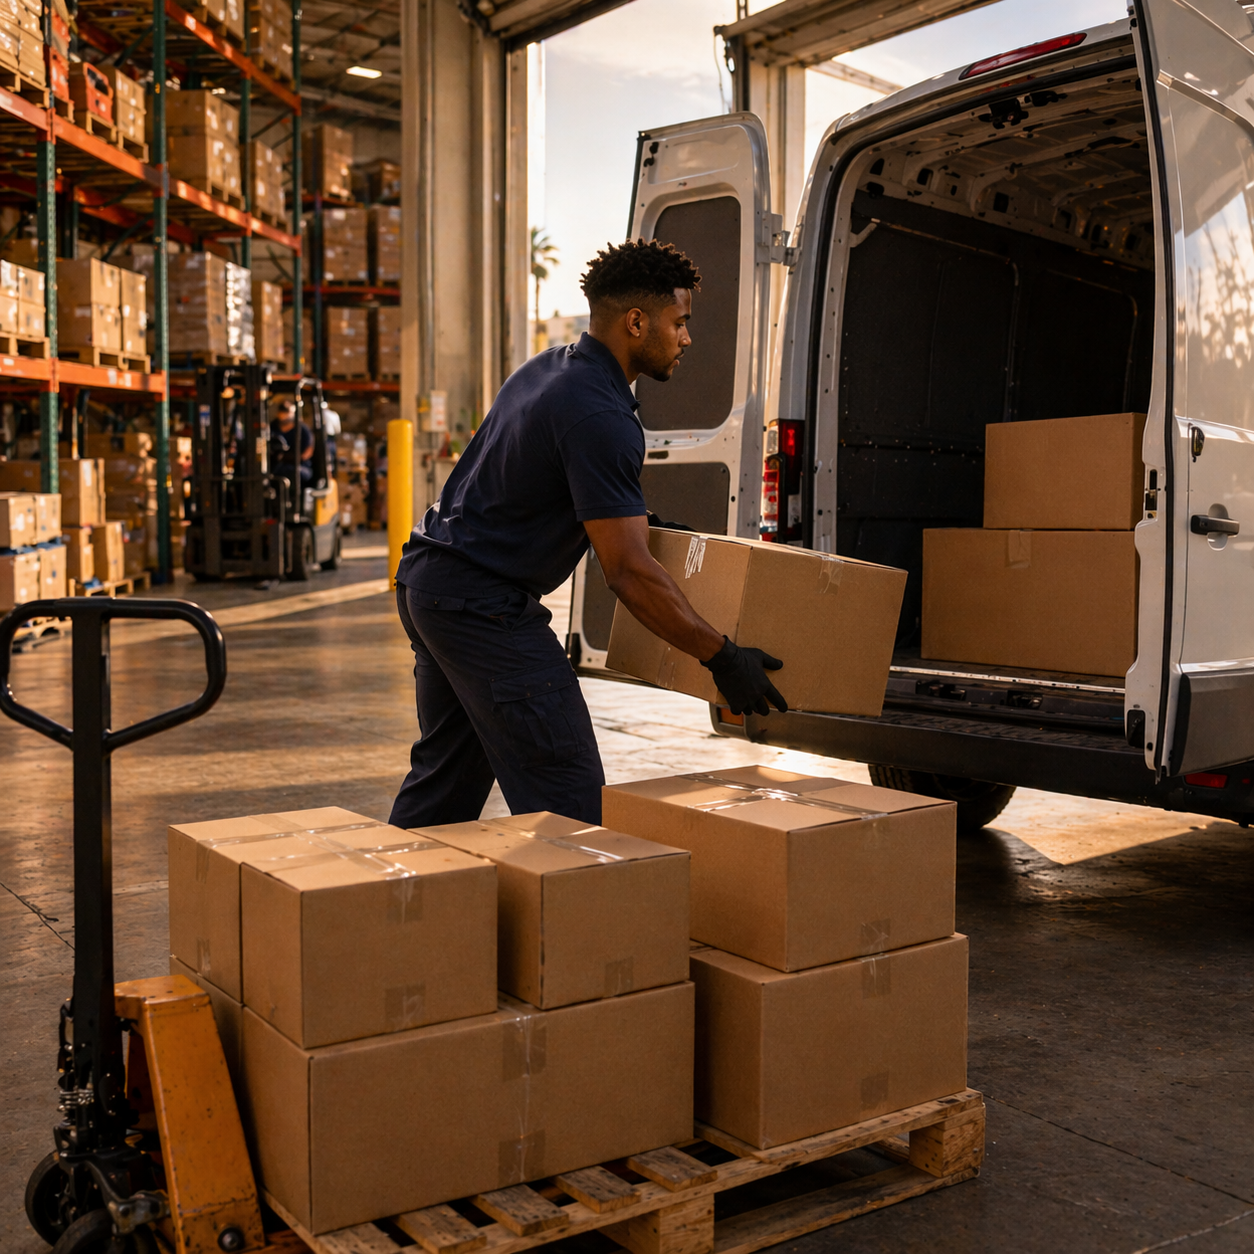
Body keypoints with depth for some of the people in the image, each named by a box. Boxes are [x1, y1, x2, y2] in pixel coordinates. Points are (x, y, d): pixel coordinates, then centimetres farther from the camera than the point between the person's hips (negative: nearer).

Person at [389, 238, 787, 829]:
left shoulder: (549, 366, 11)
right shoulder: (600, 415, -20)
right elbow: (626, 569, -22)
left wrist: (635, 518, 29)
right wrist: (722, 658, -18)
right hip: (483, 601, -11)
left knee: (446, 772, 21)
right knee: (567, 790, -7)